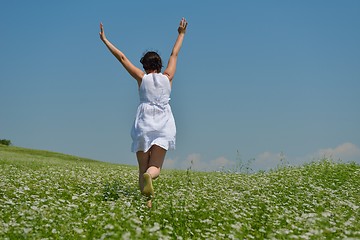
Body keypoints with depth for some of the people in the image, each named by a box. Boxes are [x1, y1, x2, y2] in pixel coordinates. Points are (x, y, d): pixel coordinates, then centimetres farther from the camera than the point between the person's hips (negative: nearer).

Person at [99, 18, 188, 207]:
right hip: (164, 125, 1)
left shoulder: (141, 77, 5)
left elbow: (121, 57, 9)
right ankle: (149, 176, -40)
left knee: (142, 168, 4)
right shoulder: (168, 77, 8)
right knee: (155, 168, -4)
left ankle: (147, 203, -11)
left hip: (144, 124, 0)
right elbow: (174, 54, 22)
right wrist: (181, 34, 35)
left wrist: (104, 40, 16)